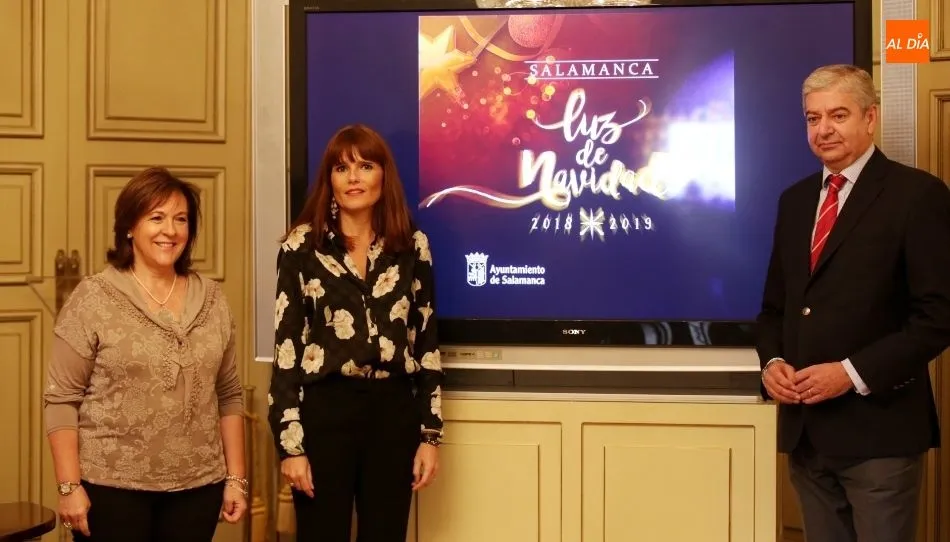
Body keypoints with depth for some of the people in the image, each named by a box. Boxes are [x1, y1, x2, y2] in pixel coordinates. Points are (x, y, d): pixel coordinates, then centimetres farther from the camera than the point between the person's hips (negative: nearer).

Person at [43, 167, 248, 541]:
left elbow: (229, 396, 8)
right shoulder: (93, 297, -5)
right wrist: (69, 486, -11)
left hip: (197, 486, 3)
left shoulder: (211, 298, 5)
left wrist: (235, 478, 5)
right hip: (111, 486, -3)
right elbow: (62, 399, -6)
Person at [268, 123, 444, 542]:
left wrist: (430, 433, 4)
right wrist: (290, 443, -7)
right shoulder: (302, 245, -2)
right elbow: (286, 346, -3)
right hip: (325, 411, -2)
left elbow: (427, 341, 7)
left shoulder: (412, 246, 5)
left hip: (394, 412, 2)